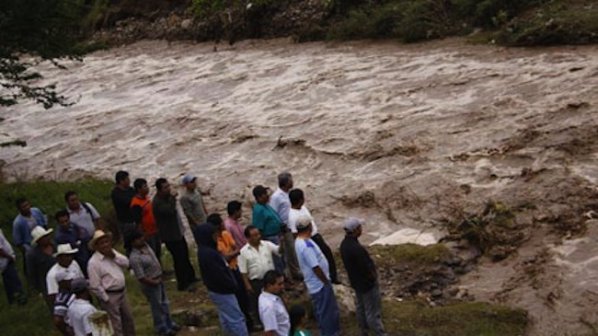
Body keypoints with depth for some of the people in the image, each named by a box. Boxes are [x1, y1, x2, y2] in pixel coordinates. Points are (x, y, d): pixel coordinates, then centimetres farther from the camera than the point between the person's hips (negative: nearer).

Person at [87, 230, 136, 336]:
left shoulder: (112, 252, 5)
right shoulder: (93, 262, -18)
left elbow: (126, 263, -1)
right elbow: (95, 286, -18)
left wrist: (114, 256, -14)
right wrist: (106, 299, -15)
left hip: (122, 292, 8)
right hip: (109, 296, -8)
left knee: (128, 319, 22)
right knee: (116, 326, 1)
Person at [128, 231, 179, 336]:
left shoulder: (145, 245, -3)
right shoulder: (134, 258, -29)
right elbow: (141, 278, -26)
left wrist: (160, 276, 7)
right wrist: (155, 282, -15)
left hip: (159, 280, 8)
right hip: (150, 284, -8)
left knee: (164, 303, 23)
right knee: (157, 307, 10)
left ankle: (169, 324, 41)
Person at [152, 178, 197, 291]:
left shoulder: (167, 197, 3)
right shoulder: (157, 202, -26)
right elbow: (170, 210, -42)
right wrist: (173, 198, -34)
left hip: (178, 232, 10)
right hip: (170, 235, -10)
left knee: (185, 255, 22)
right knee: (179, 258, -3)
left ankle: (190, 277, 40)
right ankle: (182, 284, 10)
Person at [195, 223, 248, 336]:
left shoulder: (207, 250, 5)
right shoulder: (207, 254, -28)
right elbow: (219, 275, -27)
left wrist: (232, 284, 12)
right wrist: (233, 286, -12)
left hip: (219, 290, 10)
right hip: (222, 291, -10)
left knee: (226, 319, 20)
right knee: (237, 319, -2)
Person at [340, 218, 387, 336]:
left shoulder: (344, 244, -7)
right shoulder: (356, 248, -36)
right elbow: (367, 270, -25)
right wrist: (374, 277, -7)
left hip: (356, 281, 9)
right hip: (367, 283, -9)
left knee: (361, 309, 23)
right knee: (373, 312, 5)